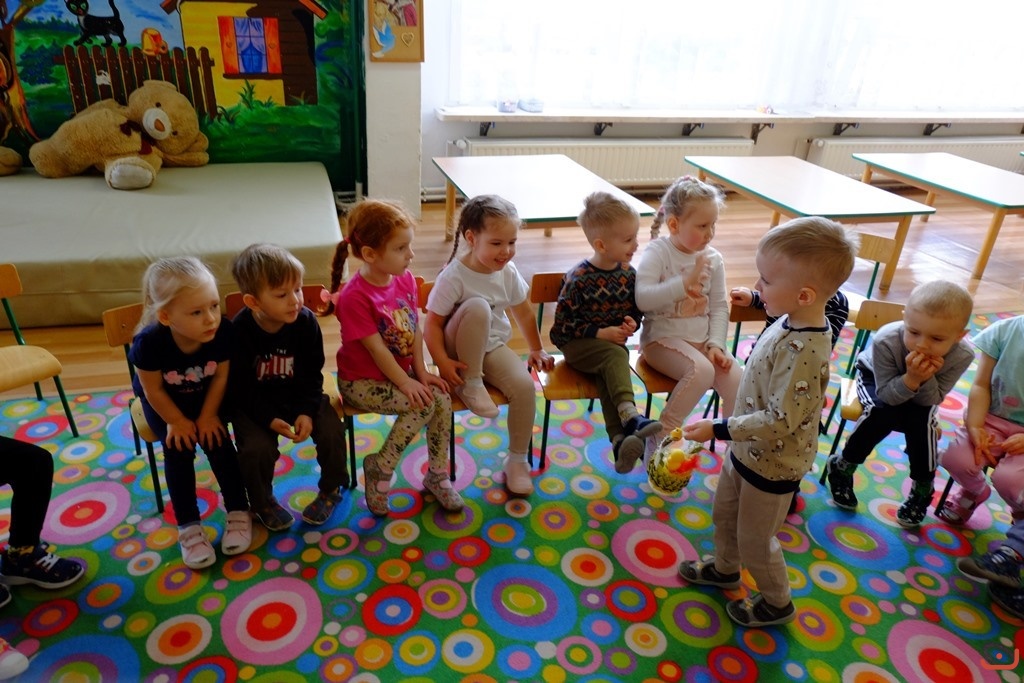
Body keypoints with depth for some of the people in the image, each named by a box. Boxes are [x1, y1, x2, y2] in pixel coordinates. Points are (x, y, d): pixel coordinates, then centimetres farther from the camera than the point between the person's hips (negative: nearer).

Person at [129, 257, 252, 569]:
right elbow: (153, 391, -19)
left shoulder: (223, 332, -32)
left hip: (206, 397, 1)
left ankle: (238, 511, 2)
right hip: (164, 402, -1)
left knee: (218, 441, -14)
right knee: (178, 449, -16)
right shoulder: (148, 343, -35)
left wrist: (208, 416, -13)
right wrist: (177, 421, -14)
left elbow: (220, 376, -15)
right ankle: (188, 526, -4)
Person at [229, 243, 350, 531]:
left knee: (332, 431, -18)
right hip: (255, 403, -2)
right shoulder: (239, 331, -22)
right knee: (257, 448, -25)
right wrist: (269, 419, -28)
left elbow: (312, 374, -8)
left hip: (298, 394, 2)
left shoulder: (306, 321, -16)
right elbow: (241, 388, -16)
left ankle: (331, 489, 13)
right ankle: (262, 502, 9)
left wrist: (307, 411, -21)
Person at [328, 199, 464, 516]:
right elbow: (376, 349, -23)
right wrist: (405, 383, -20)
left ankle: (437, 475, 4)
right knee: (422, 405, -23)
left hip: (401, 370, 7)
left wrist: (421, 371, -7)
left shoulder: (405, 279, -3)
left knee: (442, 398, -14)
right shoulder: (354, 297, -24)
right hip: (361, 380, -6)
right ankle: (380, 468, -2)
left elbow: (415, 330, 0)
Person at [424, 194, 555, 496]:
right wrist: (443, 362, -31)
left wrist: (537, 350, 11)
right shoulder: (454, 276, -21)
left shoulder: (508, 272, -5)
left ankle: (517, 460, -2)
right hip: (461, 352, -5)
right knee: (477, 306, -34)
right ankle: (471, 383, -17)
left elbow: (524, 314, 10)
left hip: (494, 347, 5)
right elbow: (433, 324, -19)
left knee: (525, 385, -23)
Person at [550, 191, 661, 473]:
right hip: (578, 345, -4)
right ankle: (631, 418, -46)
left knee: (608, 375, -27)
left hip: (613, 343, 4)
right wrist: (601, 334, -18)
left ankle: (619, 439, -37)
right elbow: (564, 322, -13)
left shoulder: (628, 273, 2)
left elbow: (636, 308, 16)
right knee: (616, 356, -32)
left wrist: (633, 322, -8)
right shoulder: (579, 278, -15)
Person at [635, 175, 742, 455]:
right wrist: (684, 283, -31)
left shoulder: (713, 257, 4)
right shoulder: (657, 252, -11)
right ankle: (661, 433, -12)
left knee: (738, 381, -16)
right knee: (702, 371, -31)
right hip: (663, 338, -5)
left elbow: (719, 306, 6)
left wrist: (715, 343, -6)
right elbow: (642, 299, -25)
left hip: (702, 339, 5)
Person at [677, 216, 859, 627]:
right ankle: (725, 568, 54)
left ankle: (777, 603, 41)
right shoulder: (792, 322, -7)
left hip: (772, 464, -9)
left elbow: (780, 421, -33)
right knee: (724, 513, 28)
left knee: (754, 539, 14)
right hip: (748, 450, 9)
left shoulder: (803, 351, -35)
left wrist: (718, 430, -30)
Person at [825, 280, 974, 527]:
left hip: (923, 388, 2)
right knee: (882, 413, -29)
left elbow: (933, 400, -22)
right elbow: (887, 395, -30)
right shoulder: (885, 341, -38)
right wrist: (911, 379, -48)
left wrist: (926, 379, -42)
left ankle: (922, 488, -2)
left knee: (922, 421, -24)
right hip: (876, 377, -2)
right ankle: (842, 466, -8)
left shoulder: (962, 356, -30)